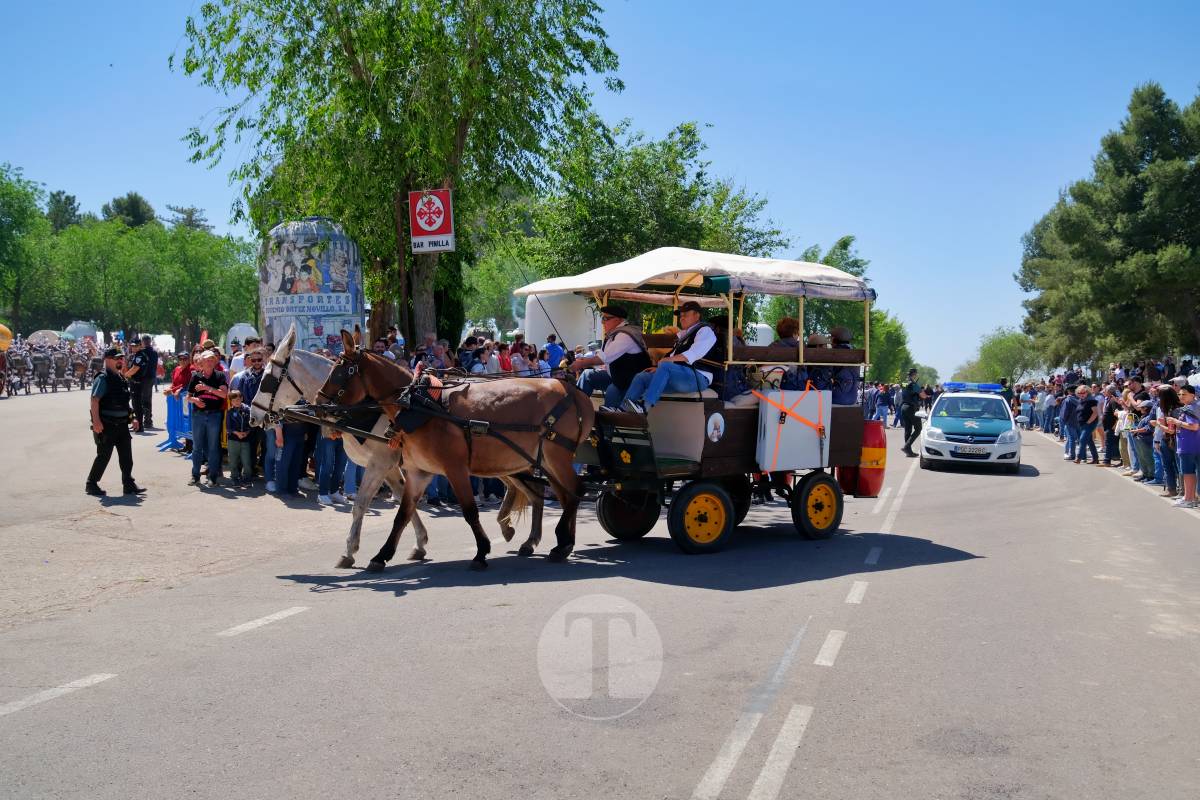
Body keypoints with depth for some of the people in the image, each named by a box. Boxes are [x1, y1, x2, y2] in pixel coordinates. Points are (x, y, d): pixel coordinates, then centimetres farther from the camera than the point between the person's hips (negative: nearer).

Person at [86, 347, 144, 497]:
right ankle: (91, 484, 14)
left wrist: (132, 417, 17)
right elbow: (94, 400, -20)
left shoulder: (121, 378, 14)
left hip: (122, 424, 8)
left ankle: (129, 484, 14)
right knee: (104, 456, 0)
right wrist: (96, 421, -27)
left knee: (126, 456, 7)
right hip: (106, 425, -8)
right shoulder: (102, 379, -13)